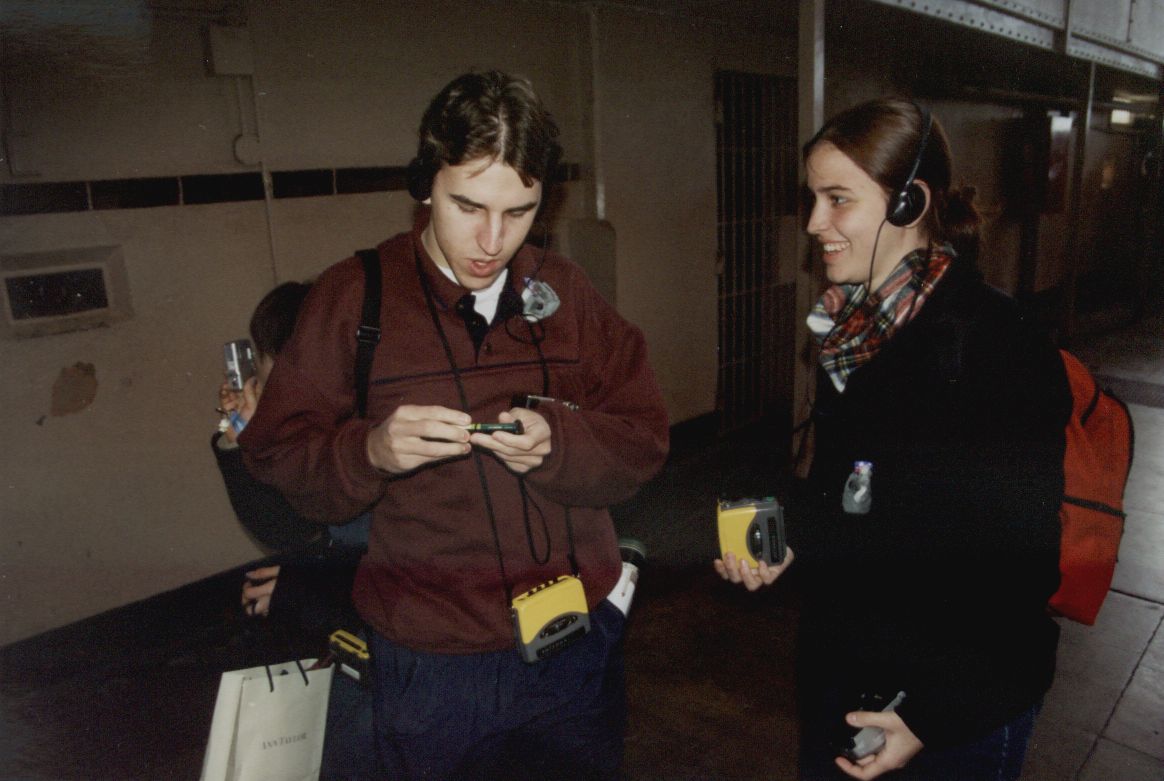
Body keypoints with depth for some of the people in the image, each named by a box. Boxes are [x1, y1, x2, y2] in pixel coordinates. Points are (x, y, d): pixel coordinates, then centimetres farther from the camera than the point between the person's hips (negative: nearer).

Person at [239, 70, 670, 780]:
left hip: (580, 648, 3)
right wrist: (370, 451, -26)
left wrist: (557, 442, -22)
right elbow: (276, 455, -6)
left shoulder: (563, 289, 1)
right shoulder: (355, 293, -6)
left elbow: (645, 439, -3)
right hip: (434, 668, -2)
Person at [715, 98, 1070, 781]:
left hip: (960, 704, -6)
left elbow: (1022, 564, -20)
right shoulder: (852, 328, -1)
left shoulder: (1001, 347, -22)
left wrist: (934, 719, -17)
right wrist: (787, 544, -6)